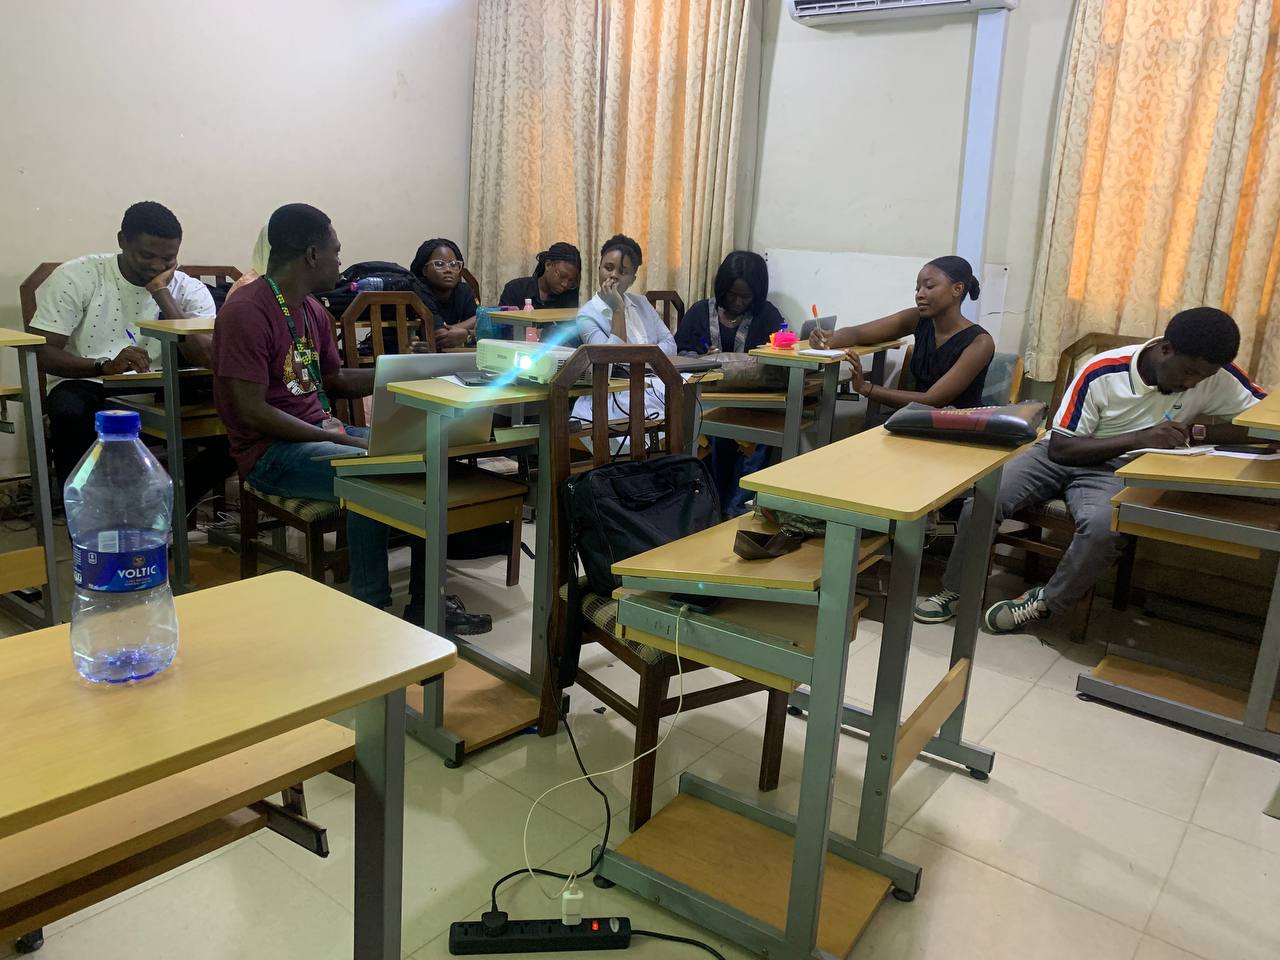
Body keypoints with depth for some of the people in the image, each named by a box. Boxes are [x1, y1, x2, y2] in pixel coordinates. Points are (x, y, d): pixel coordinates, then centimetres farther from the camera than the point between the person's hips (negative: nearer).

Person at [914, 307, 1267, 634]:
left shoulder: (1218, 377, -11)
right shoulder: (1102, 373, -16)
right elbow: (1060, 447, -13)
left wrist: (1198, 431, -22)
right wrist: (1139, 438, -23)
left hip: (1117, 471, 0)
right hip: (1061, 456, 0)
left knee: (1104, 526, -35)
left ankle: (1047, 601, -8)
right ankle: (957, 590, 1)